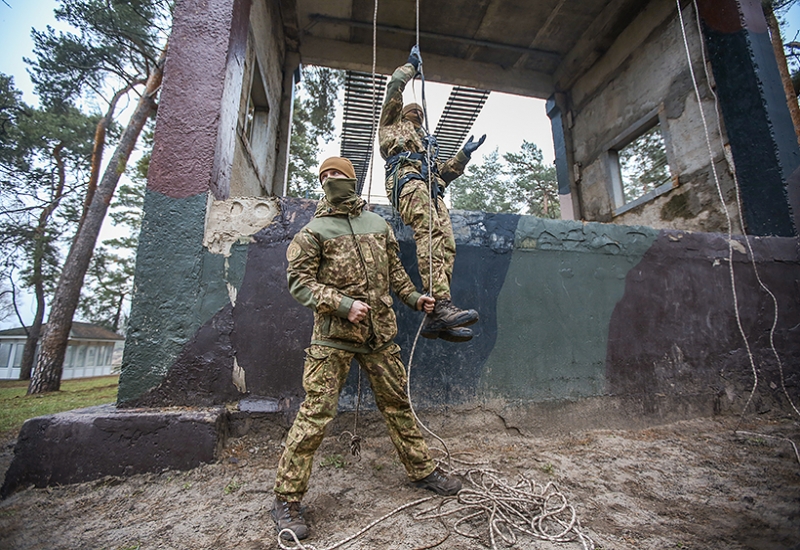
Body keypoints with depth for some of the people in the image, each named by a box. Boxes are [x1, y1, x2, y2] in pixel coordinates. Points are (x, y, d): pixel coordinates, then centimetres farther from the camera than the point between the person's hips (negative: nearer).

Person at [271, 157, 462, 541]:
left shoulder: (379, 225, 15)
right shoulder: (314, 231, 1)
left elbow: (394, 269, 22)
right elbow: (299, 281, -7)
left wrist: (413, 297, 10)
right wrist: (344, 305, -18)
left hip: (380, 333, 4)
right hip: (333, 338, -4)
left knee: (397, 403, 15)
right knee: (316, 413, -3)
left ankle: (422, 470, 34)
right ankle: (287, 499, 16)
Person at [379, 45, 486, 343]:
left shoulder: (425, 142, 45)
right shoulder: (392, 125, 32)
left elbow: (444, 174, 35)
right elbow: (395, 84, 21)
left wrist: (464, 154, 29)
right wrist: (412, 64, 35)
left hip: (432, 189, 6)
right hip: (407, 178, -5)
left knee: (446, 244, -18)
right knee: (430, 232, -32)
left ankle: (435, 318, -28)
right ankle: (442, 304, -46)